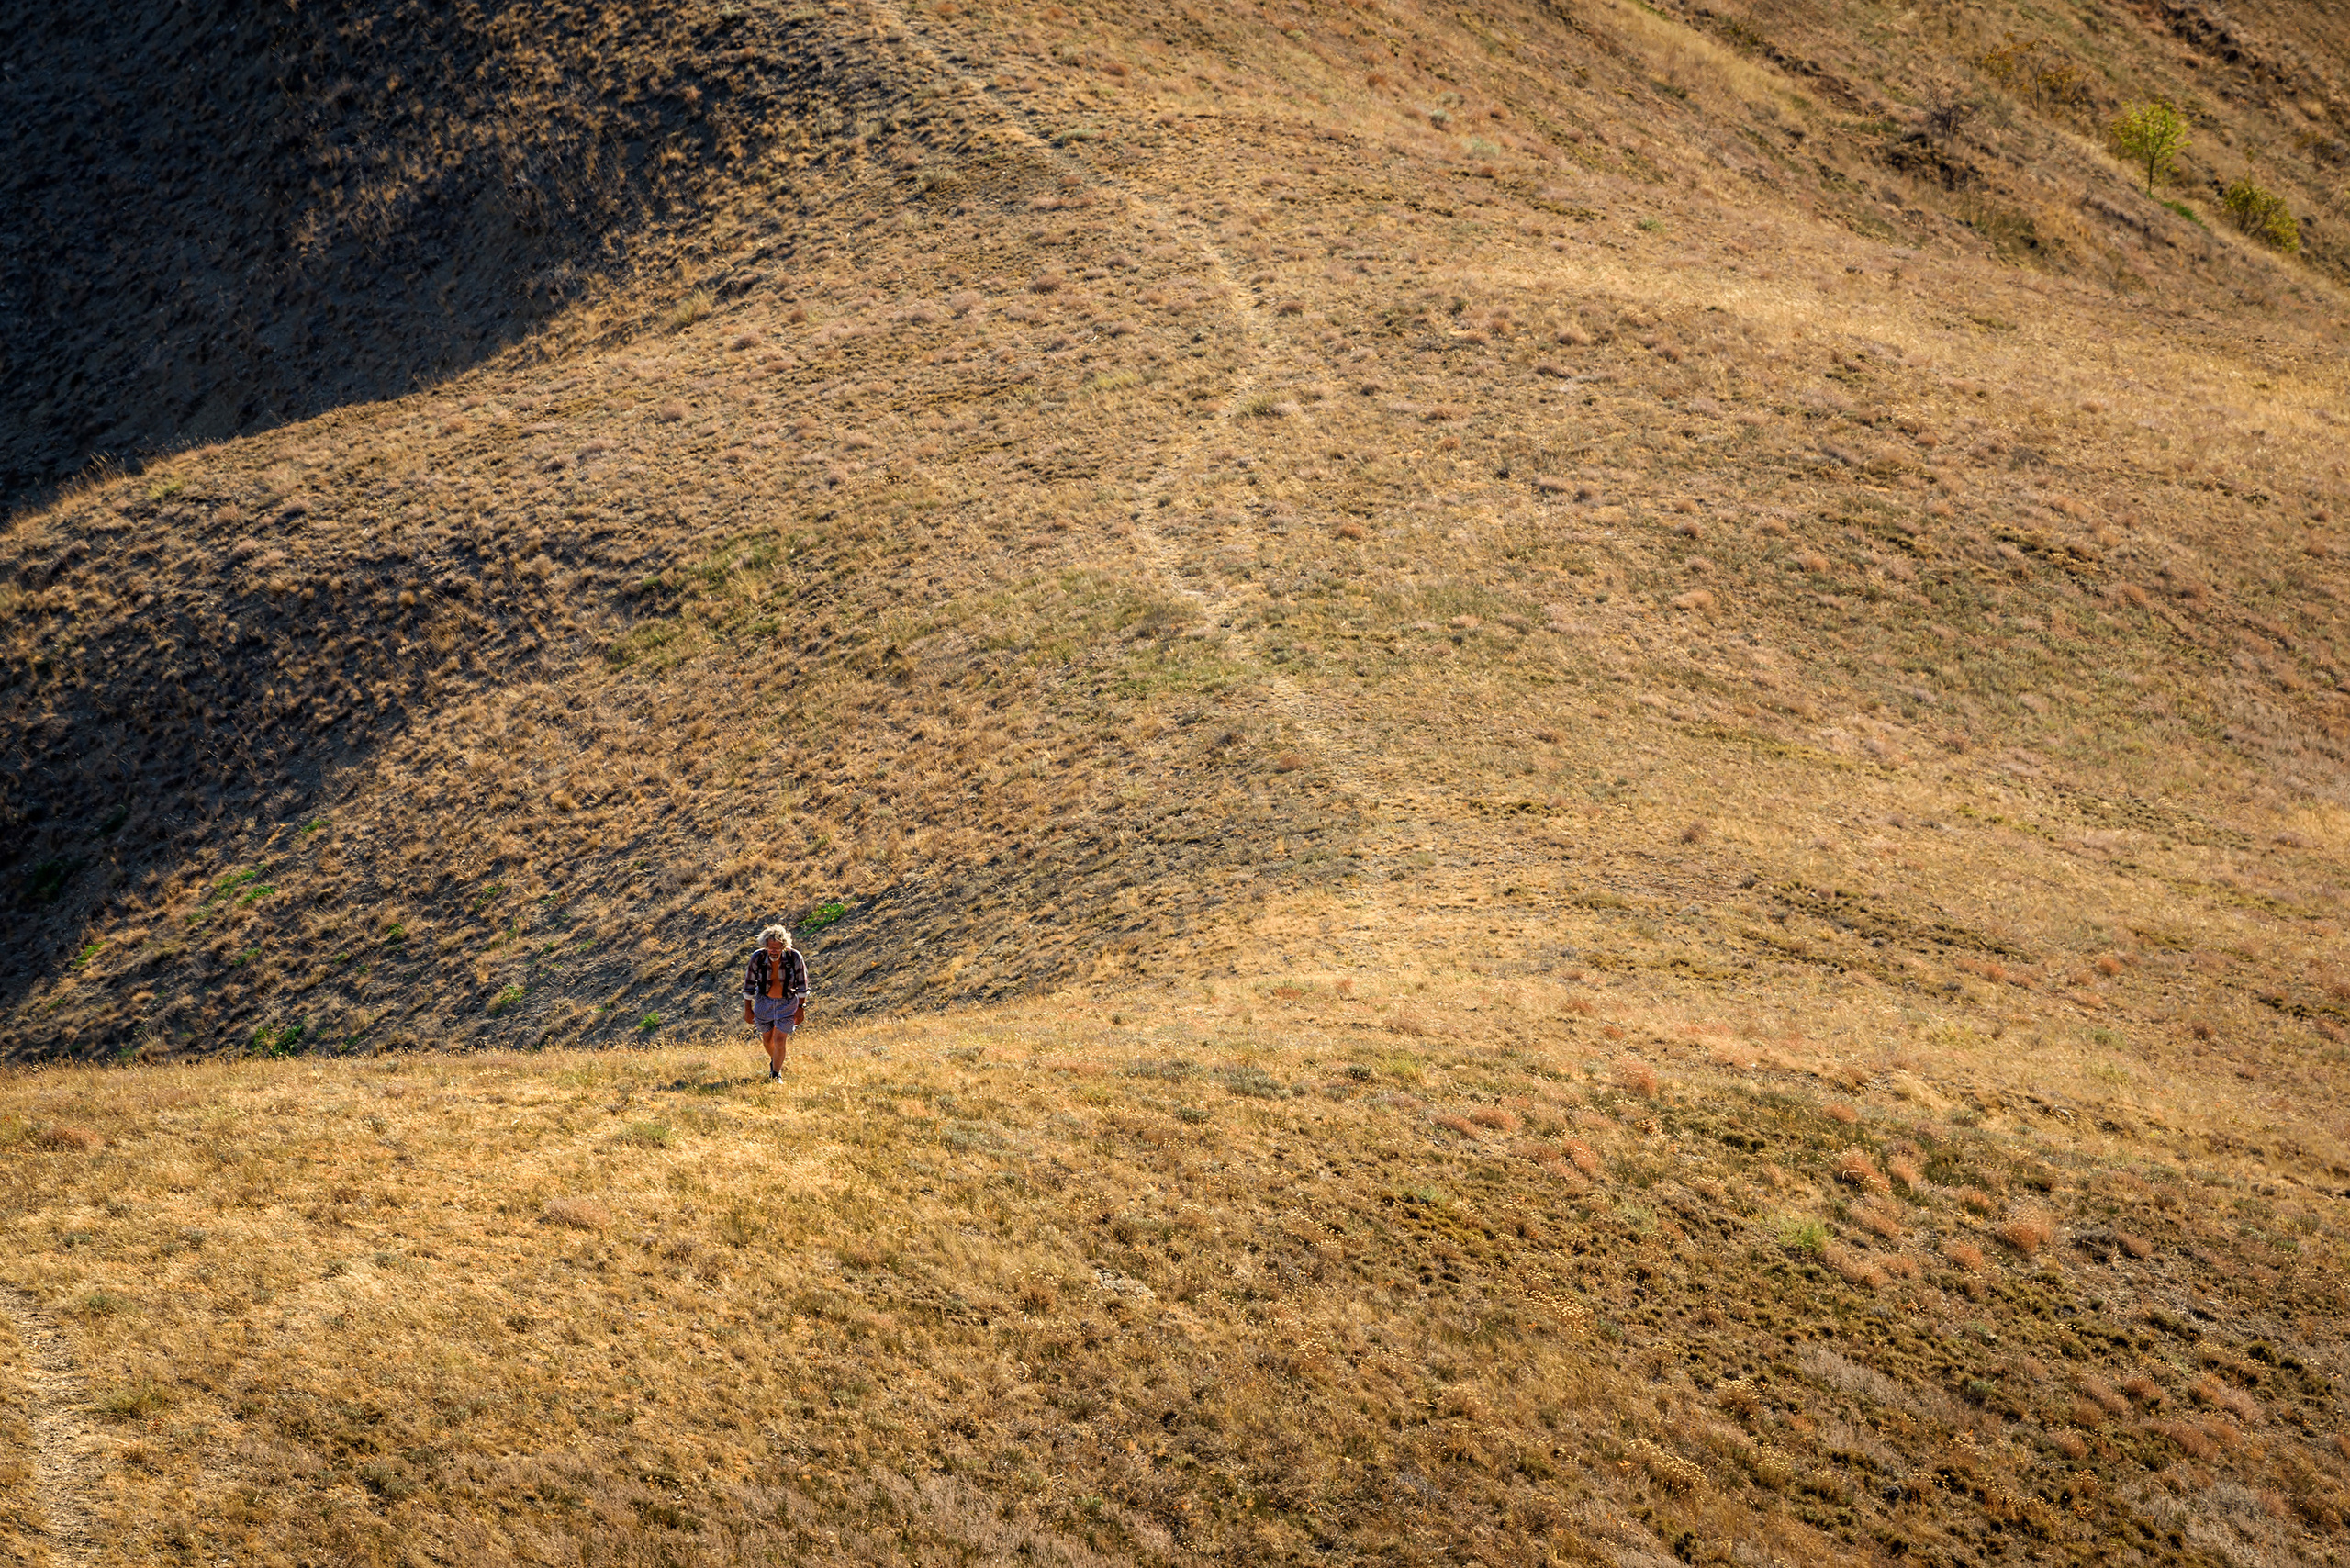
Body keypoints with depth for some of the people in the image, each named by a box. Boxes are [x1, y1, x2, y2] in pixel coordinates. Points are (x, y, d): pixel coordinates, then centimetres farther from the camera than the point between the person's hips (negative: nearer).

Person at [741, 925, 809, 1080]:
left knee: (780, 1041, -8)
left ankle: (776, 1074, 15)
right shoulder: (757, 958, -21)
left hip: (787, 1003, -2)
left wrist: (801, 1007, -6)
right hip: (765, 1002, 2)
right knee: (767, 1039, 17)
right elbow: (749, 984, -7)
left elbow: (802, 983, -8)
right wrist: (748, 1009, -3)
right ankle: (774, 1060, 49)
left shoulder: (794, 957, -23)